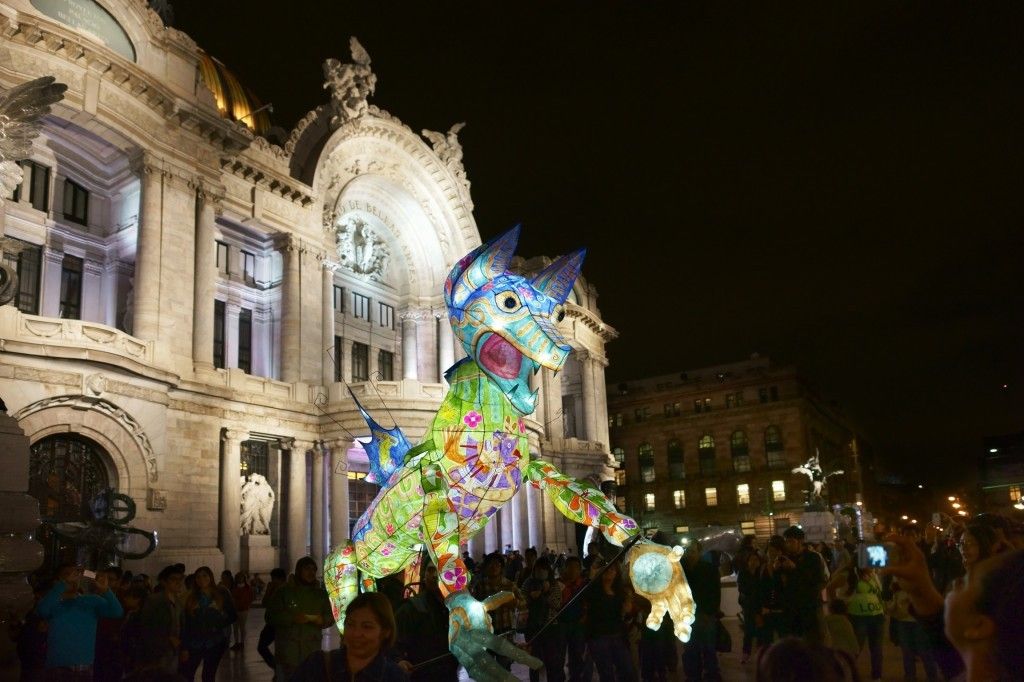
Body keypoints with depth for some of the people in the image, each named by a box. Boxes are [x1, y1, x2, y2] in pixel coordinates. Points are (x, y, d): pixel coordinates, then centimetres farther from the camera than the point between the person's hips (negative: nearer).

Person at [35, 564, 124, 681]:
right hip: (57, 668, -1)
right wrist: (63, 584, -29)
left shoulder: (92, 601, 4)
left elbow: (117, 613, -10)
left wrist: (105, 590, -25)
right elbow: (42, 610, -22)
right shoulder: (53, 603, 1)